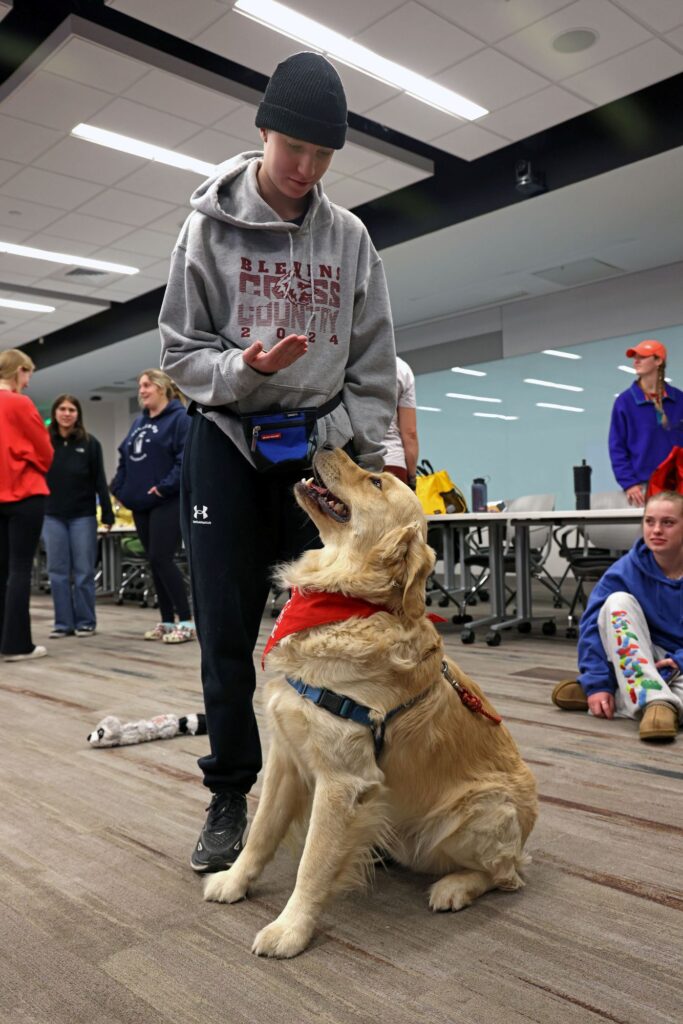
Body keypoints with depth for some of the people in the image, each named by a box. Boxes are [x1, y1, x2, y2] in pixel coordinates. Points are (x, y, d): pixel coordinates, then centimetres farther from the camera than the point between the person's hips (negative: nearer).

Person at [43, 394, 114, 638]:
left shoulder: (90, 443, 2)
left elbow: (99, 481, 1)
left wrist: (107, 513, -4)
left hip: (83, 516, -2)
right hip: (52, 516, 2)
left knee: (83, 571, 2)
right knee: (58, 571, 4)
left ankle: (86, 622, 11)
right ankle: (63, 623, 12)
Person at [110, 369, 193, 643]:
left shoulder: (179, 418, -6)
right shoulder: (138, 423, 19)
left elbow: (187, 458, -17)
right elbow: (125, 459, 22)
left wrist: (166, 486, -22)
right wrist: (119, 487, 9)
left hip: (167, 502, -8)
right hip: (140, 503, 8)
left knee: (161, 559, -12)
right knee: (155, 562, 9)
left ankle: (186, 622, -5)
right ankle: (166, 621, 16)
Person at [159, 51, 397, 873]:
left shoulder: (348, 237, 6)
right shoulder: (211, 225, 1)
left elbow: (374, 363, 8)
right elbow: (179, 351, 0)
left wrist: (366, 455, 0)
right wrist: (246, 368, -19)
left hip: (323, 443, 2)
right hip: (227, 442, -1)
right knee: (227, 633, 0)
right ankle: (229, 796, 16)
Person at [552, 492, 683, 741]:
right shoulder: (627, 569, -10)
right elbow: (592, 623, -15)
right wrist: (597, 683, -23)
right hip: (646, 661, 2)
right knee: (617, 602, -25)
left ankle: (621, 696, -13)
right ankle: (654, 701, -35)